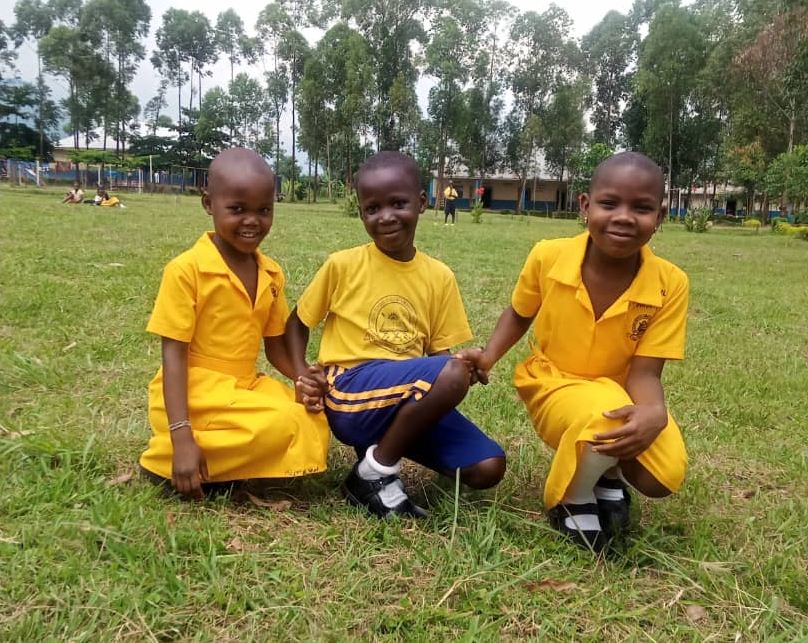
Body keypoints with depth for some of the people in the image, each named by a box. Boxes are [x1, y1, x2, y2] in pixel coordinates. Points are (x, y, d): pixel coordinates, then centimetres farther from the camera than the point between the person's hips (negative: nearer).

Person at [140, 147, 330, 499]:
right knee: (282, 425, -26)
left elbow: (275, 347, 11)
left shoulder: (271, 274, 5)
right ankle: (165, 458, -7)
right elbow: (173, 354, -14)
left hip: (246, 386, 6)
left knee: (314, 424, -12)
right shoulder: (187, 269, -13)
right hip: (193, 393, -6)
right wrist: (182, 438, -22)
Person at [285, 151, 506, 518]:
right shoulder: (343, 264, -2)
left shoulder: (439, 277, 6)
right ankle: (374, 473, -12)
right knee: (452, 374, -31)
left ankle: (381, 446, 6)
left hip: (414, 399, 5)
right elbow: (296, 323, 9)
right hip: (351, 394, -4)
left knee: (488, 467, -13)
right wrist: (303, 377, -7)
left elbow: (441, 351, 9)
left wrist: (468, 366, -14)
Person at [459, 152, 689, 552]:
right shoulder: (548, 257, -17)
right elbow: (519, 314, 4)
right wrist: (489, 356, -12)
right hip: (554, 386, -2)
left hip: (620, 391, 2)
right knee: (607, 419, -35)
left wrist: (654, 414, -39)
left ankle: (608, 473, 17)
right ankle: (571, 499, -1)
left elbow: (644, 372, -17)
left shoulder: (669, 283, -18)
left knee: (662, 478, -23)